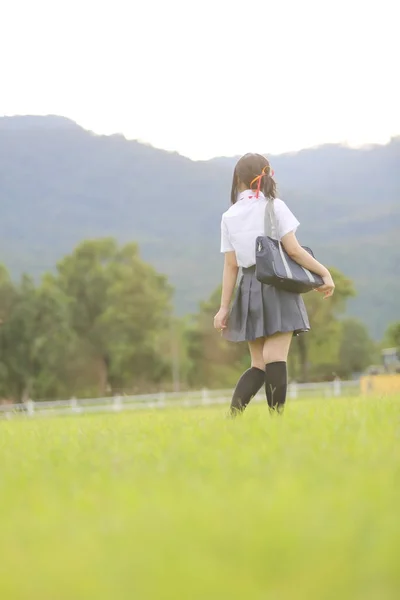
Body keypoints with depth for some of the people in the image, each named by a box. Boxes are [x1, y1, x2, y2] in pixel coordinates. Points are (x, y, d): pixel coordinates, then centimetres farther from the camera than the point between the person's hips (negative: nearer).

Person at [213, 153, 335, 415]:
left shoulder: (229, 217, 7)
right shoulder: (274, 207, -3)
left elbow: (231, 265, 6)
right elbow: (293, 250, -10)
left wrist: (224, 307, 7)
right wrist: (324, 273, -2)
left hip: (249, 290, 4)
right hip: (278, 286, -4)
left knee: (259, 364, 8)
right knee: (276, 359, -8)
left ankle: (233, 416, -8)